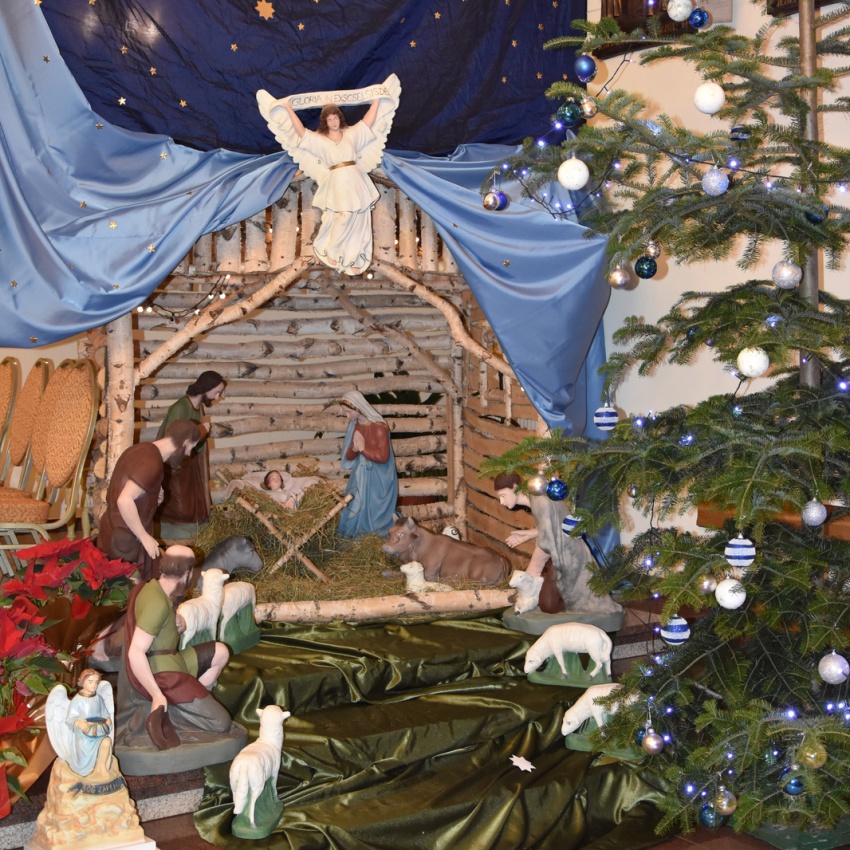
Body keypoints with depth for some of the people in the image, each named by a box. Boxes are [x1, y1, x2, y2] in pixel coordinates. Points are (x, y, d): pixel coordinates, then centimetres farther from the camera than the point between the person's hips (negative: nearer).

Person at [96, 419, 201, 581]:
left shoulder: (142, 448, 6)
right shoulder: (152, 462, -24)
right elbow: (125, 501, -32)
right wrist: (145, 537, -24)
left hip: (115, 528, 10)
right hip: (126, 537, -10)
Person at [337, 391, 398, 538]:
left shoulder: (379, 427, -19)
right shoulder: (354, 426, 2)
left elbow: (383, 457, -23)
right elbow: (348, 457, 4)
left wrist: (363, 448, -19)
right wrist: (354, 449, -18)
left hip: (378, 479, -6)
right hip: (360, 476, 6)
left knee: (375, 513, 3)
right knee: (356, 510, 10)